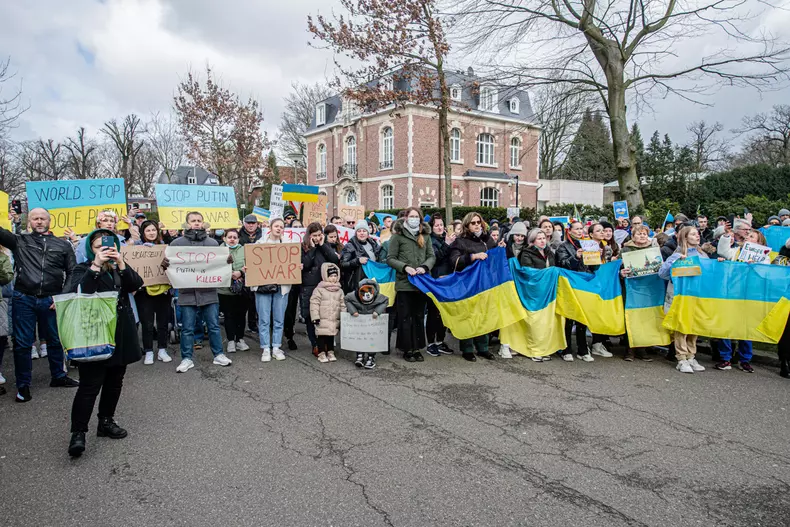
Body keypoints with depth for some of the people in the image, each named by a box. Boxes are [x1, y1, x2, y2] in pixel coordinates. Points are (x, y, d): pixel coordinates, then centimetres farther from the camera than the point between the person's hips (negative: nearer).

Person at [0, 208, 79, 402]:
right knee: (22, 343, 6)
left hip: (51, 301, 1)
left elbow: (72, 273, 5)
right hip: (23, 299, -1)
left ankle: (59, 376, 30)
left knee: (55, 340, 13)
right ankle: (23, 385, 19)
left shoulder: (63, 245, 5)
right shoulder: (19, 241, 5)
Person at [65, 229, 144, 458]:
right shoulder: (83, 269, 0)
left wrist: (121, 264, -19)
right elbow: (77, 293, -20)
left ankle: (106, 421, 27)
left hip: (121, 334, 5)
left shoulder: (121, 268, 11)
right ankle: (78, 432, 0)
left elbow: (136, 284, -7)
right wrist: (96, 266, -24)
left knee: (114, 381, 14)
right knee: (89, 385, -8)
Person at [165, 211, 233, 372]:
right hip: (187, 292, -1)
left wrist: (227, 261, -9)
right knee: (187, 328, 6)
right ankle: (187, 359, 18)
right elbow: (170, 264, 5)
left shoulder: (212, 243, 7)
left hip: (209, 292, 1)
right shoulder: (177, 243, 2)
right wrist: (165, 264, -17)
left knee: (214, 326, 9)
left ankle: (218, 355, 20)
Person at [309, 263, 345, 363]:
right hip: (323, 320, -4)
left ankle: (331, 352, 24)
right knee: (322, 336, 1)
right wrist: (315, 317, -15)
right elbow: (314, 303, -10)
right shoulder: (319, 289, -7)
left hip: (334, 320, 4)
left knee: (331, 336, 13)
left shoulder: (339, 291, 8)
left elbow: (342, 305, 11)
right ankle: (322, 353, 11)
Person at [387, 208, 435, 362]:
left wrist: (425, 267, -10)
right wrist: (405, 267, -15)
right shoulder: (398, 235, 1)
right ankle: (407, 349, 11)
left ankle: (417, 348, 18)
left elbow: (432, 256, 10)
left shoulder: (425, 235, 12)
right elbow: (390, 259, -2)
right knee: (405, 316, 1)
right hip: (404, 282, -4)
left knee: (419, 316, 9)